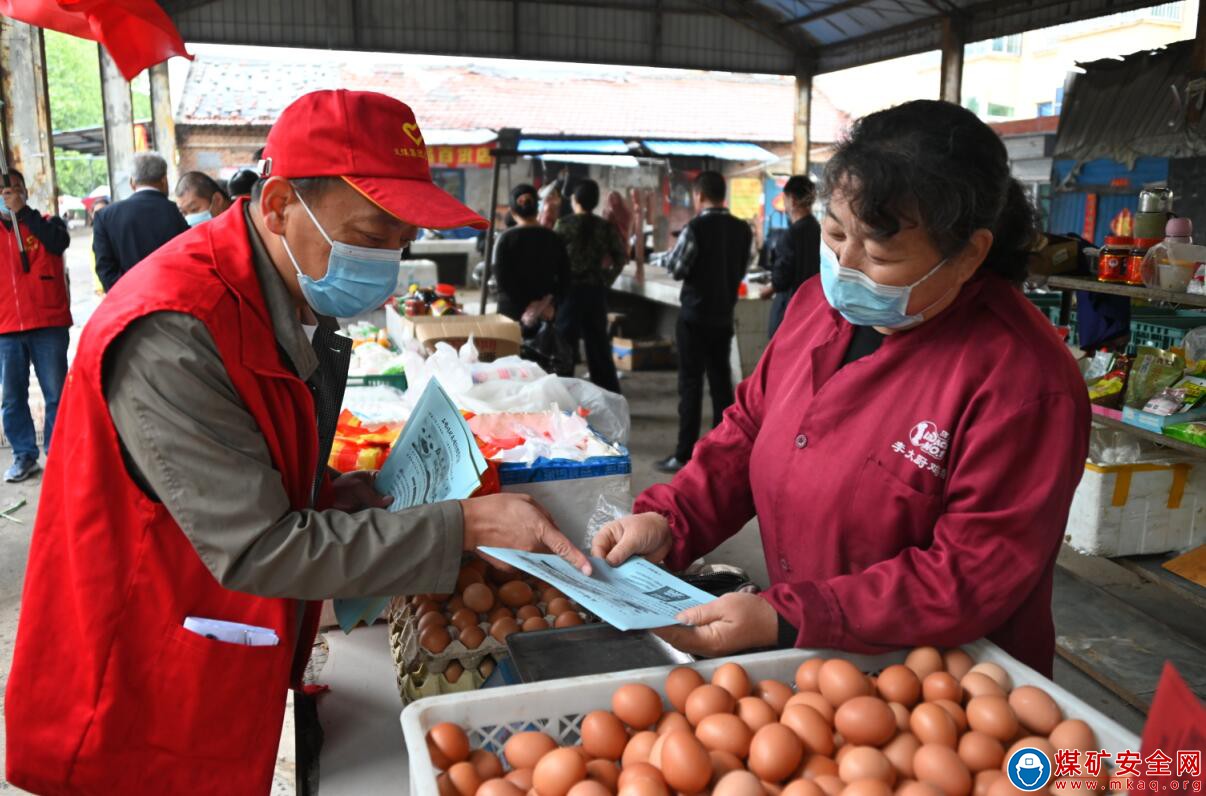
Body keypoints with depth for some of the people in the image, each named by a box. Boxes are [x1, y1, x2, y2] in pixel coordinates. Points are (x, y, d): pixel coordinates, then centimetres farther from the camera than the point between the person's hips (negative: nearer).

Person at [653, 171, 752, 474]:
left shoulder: (695, 228, -15)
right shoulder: (743, 229, 4)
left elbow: (676, 269, -11)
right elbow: (742, 270, 10)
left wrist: (665, 256, 8)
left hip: (695, 316, -5)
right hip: (724, 315, 5)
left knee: (691, 384, -2)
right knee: (721, 382, 12)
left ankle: (685, 455, 0)